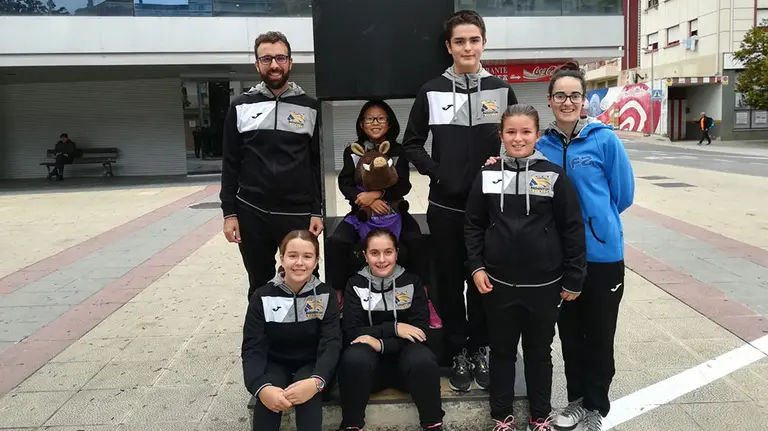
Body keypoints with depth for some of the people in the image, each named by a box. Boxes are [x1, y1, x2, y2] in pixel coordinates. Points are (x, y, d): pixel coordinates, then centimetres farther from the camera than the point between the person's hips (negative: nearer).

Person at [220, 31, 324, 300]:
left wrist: (317, 211, -2)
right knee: (260, 287, 13)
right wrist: (229, 212, -1)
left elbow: (318, 164, 4)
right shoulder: (241, 107, 5)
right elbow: (231, 164, 5)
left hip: (298, 214, 0)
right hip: (252, 214, 1)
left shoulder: (310, 107, 3)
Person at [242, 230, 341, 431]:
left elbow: (331, 344, -17)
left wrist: (316, 381, -38)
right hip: (275, 365, 0)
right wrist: (261, 387, -36)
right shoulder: (262, 297, -7)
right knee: (267, 394, -32)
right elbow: (252, 348, -14)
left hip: (311, 366, 0)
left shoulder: (325, 295, -6)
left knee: (309, 391, -33)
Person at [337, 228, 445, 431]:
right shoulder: (355, 284, 0)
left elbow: (420, 330, -8)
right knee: (353, 359, -34)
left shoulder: (412, 282, 1)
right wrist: (394, 328, -19)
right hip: (370, 361, 0)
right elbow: (351, 332, -8)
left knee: (423, 360, -34)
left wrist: (381, 344, -22)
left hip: (404, 357, 0)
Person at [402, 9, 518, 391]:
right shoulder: (431, 92, 2)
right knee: (450, 281, 7)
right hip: (445, 206, 0)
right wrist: (434, 172, -6)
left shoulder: (501, 90, 4)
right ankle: (458, 353, 22)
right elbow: (411, 143, 6)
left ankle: (480, 349, 25)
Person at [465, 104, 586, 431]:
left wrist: (573, 279, -3)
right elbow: (473, 225, 7)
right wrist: (476, 267, -2)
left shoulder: (554, 176, -7)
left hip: (544, 284, -1)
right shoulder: (487, 176, 0)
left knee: (539, 351, 15)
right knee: (502, 350, 14)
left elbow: (573, 229, -3)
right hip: (498, 283, 2)